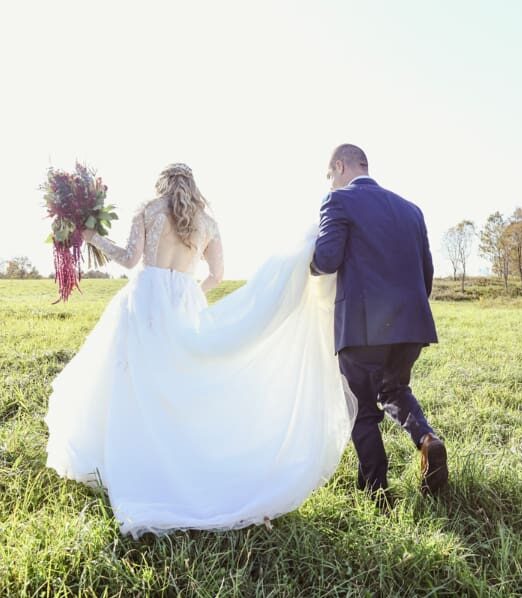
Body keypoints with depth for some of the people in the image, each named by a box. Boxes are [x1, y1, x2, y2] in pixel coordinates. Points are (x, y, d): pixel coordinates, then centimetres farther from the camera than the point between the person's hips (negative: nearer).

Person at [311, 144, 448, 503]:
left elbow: (327, 260, -13)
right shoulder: (410, 208, 15)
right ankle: (426, 437, 1)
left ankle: (377, 491, 16)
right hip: (412, 322, 6)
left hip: (363, 324, -6)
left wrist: (309, 264, 9)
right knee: (394, 389, 26)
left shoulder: (340, 200, -2)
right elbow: (427, 270, 15)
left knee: (363, 409, 9)